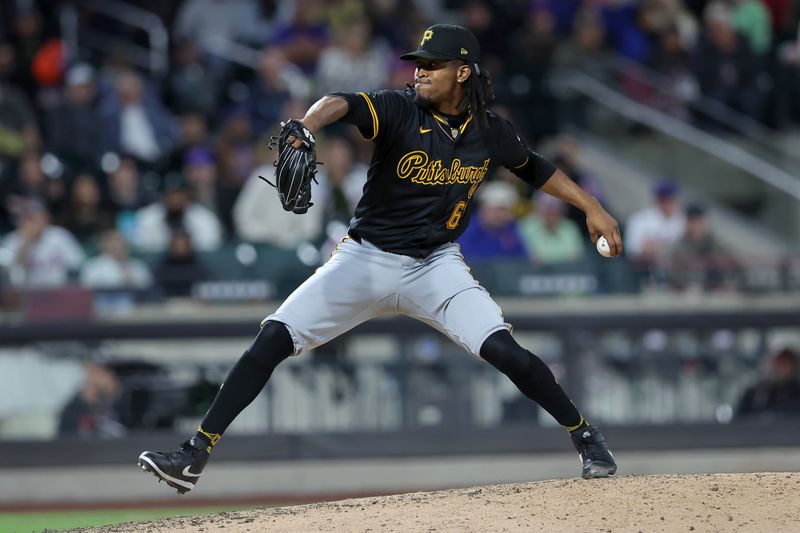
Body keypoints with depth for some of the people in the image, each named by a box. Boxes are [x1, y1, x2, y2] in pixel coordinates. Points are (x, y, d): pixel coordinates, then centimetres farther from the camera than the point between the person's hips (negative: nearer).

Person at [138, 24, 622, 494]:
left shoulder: (492, 133, -3)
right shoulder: (400, 111, -14)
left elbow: (535, 168, 18)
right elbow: (342, 104, -34)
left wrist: (591, 207, 14)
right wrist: (305, 128, -55)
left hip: (436, 265, 1)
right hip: (366, 259, -1)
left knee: (502, 349, -20)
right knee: (274, 339, -12)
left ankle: (585, 436, 2)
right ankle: (196, 455, -8)